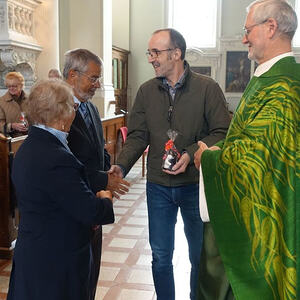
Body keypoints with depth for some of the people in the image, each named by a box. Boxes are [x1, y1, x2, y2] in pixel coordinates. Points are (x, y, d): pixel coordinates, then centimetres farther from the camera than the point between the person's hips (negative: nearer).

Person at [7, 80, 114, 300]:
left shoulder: (27, 148, 5)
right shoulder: (56, 158, -27)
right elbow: (91, 212, -24)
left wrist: (95, 200, 0)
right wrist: (105, 200, -4)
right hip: (57, 263, -9)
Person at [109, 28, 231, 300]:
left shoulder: (207, 88, -9)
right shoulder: (147, 91, 2)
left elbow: (221, 133, -10)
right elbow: (137, 136, 0)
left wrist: (191, 154, -23)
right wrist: (121, 166, -15)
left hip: (195, 184, -2)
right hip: (158, 186, 3)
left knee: (200, 256, 15)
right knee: (160, 256, 14)